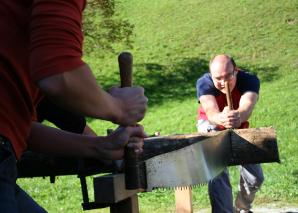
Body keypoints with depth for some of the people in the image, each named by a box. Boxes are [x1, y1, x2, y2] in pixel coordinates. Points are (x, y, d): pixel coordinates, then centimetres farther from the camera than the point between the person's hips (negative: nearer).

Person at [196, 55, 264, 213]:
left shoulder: (249, 80, -32)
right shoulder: (204, 83, -33)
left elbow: (247, 107, -51)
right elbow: (211, 112, -49)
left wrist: (238, 116, -75)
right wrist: (222, 119, -74)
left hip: (240, 127, 2)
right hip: (211, 125, -2)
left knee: (255, 178, 4)